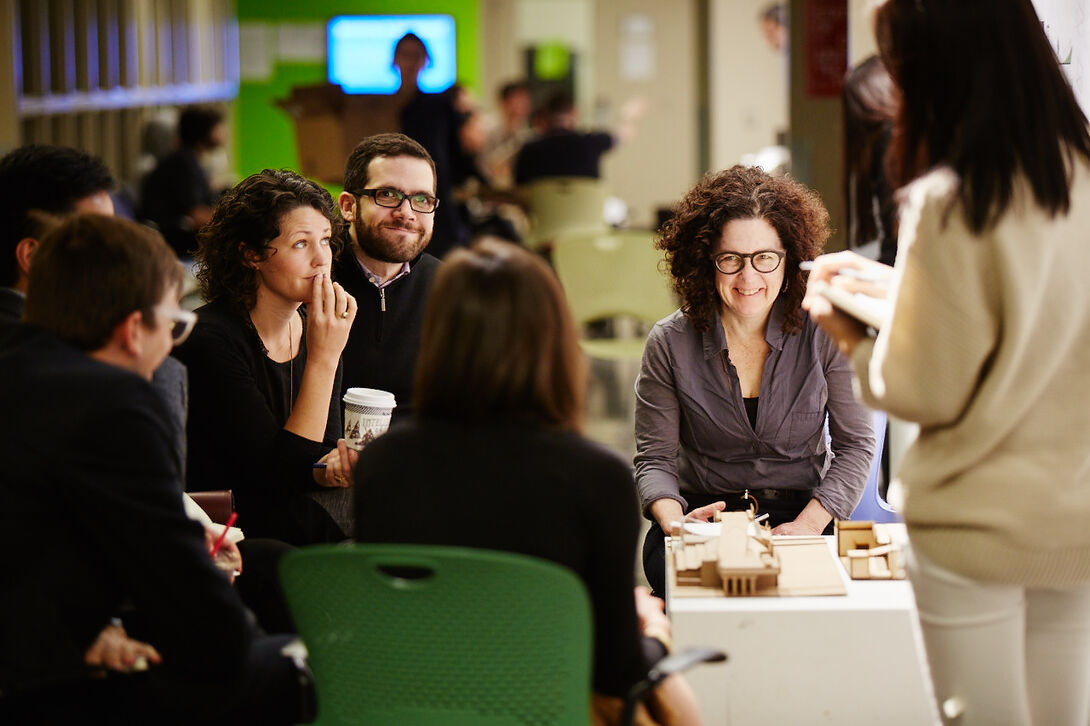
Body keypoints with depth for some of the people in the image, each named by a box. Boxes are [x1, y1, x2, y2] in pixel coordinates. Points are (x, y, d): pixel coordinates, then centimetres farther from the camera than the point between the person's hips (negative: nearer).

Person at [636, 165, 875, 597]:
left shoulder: (825, 334, -1)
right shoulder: (671, 343, 0)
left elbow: (855, 445, 3)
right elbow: (655, 457, 3)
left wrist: (809, 523, -13)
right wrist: (673, 521, -20)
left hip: (801, 515, 0)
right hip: (704, 516, 0)